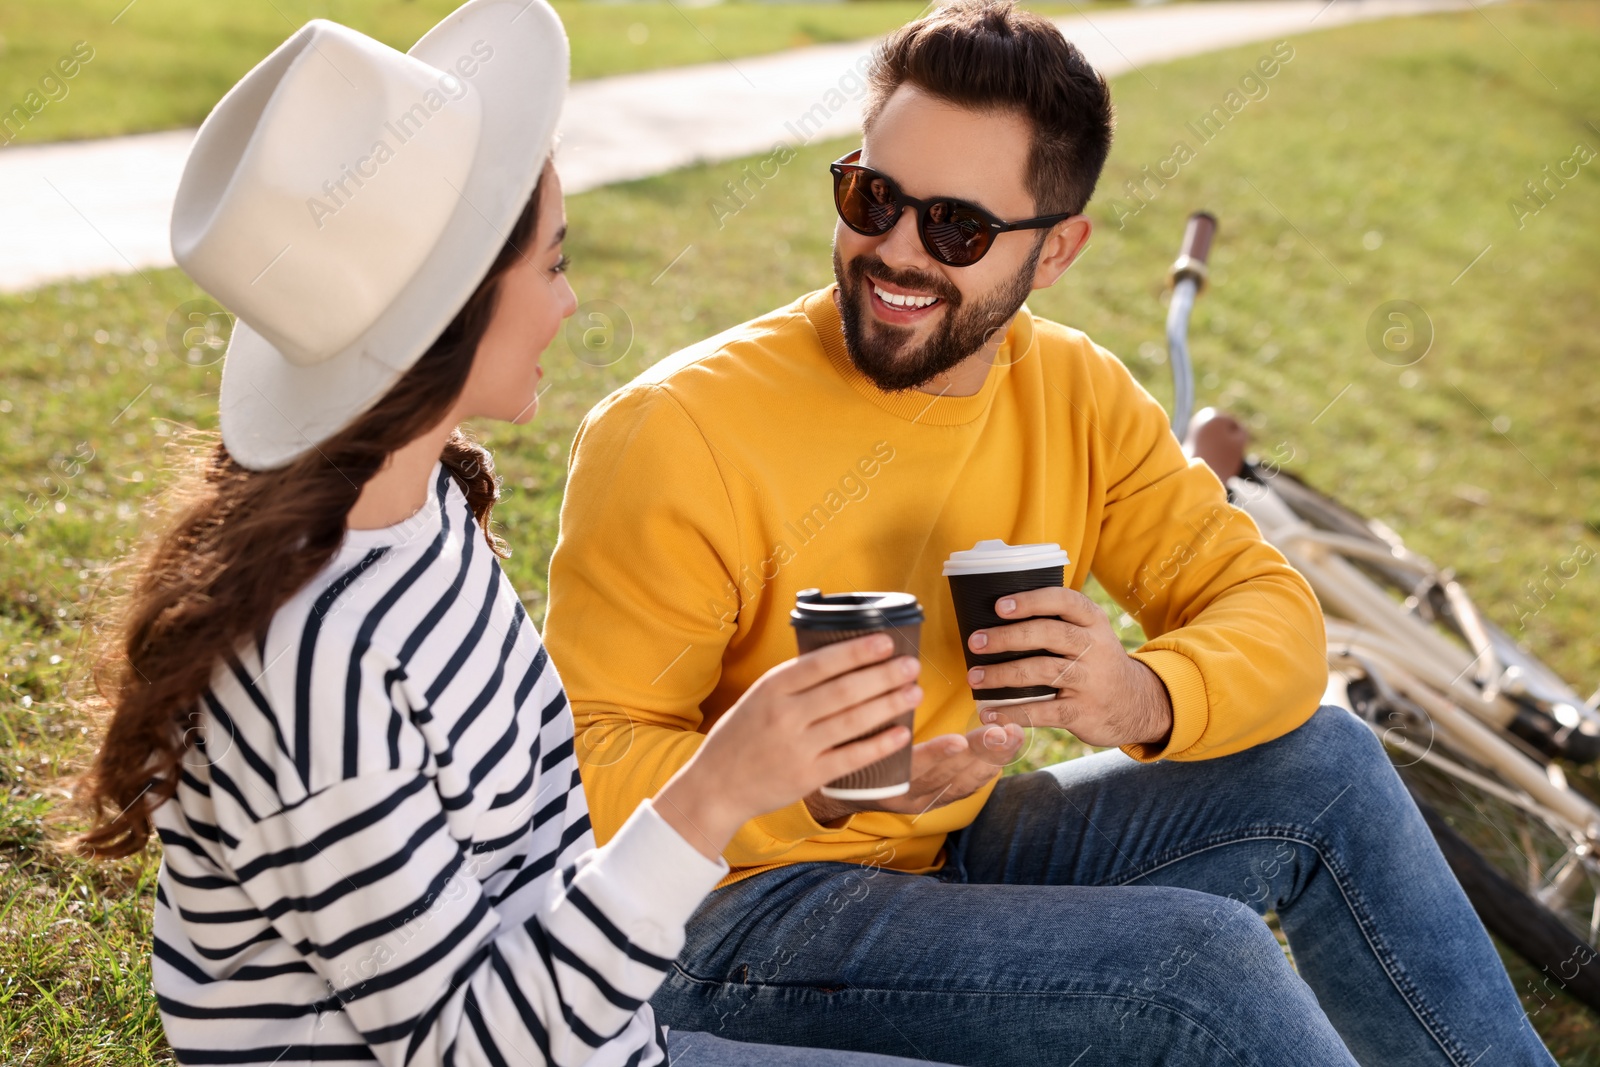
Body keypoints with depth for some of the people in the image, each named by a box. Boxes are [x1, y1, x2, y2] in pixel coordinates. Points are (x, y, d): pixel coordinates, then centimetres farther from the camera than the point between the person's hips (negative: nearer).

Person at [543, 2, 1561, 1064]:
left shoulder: (1076, 396, -1)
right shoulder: (678, 434, -19)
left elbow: (1273, 610, -2)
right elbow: (590, 765, -19)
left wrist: (1145, 695, -24)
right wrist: (816, 788, -35)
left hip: (950, 853, 7)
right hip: (730, 917, -6)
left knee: (1321, 764, -1)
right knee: (1199, 955, -23)